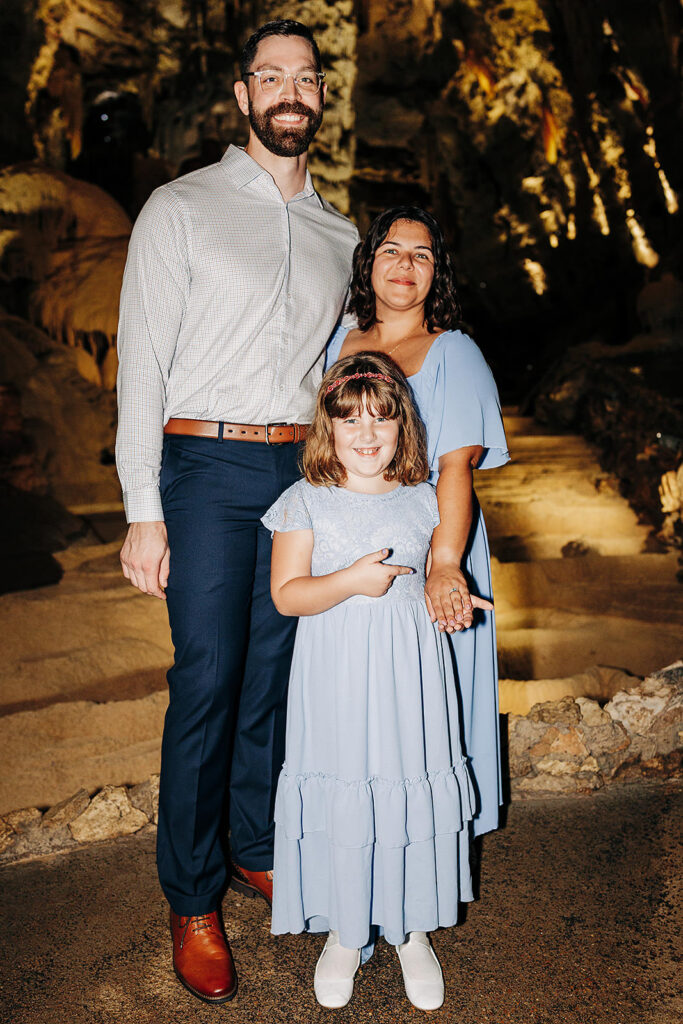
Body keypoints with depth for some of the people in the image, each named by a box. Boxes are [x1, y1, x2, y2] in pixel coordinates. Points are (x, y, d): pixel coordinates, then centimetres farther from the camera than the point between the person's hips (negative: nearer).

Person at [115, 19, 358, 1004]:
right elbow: (142, 362, -4)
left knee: (279, 674, 10)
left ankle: (261, 850, 30)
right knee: (207, 682, -3)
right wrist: (143, 511, -11)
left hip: (305, 472, 4)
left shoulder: (338, 233, 15)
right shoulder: (181, 209, 1)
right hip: (207, 468, -4)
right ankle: (193, 898, 14)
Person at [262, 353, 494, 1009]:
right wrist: (352, 580, -20)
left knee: (411, 791, 8)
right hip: (335, 678, -1)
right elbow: (286, 594, -8)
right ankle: (344, 933, 29)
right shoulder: (307, 502, -4)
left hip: (408, 678, 2)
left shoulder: (423, 501, 3)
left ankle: (412, 931, 31)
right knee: (339, 796, 6)